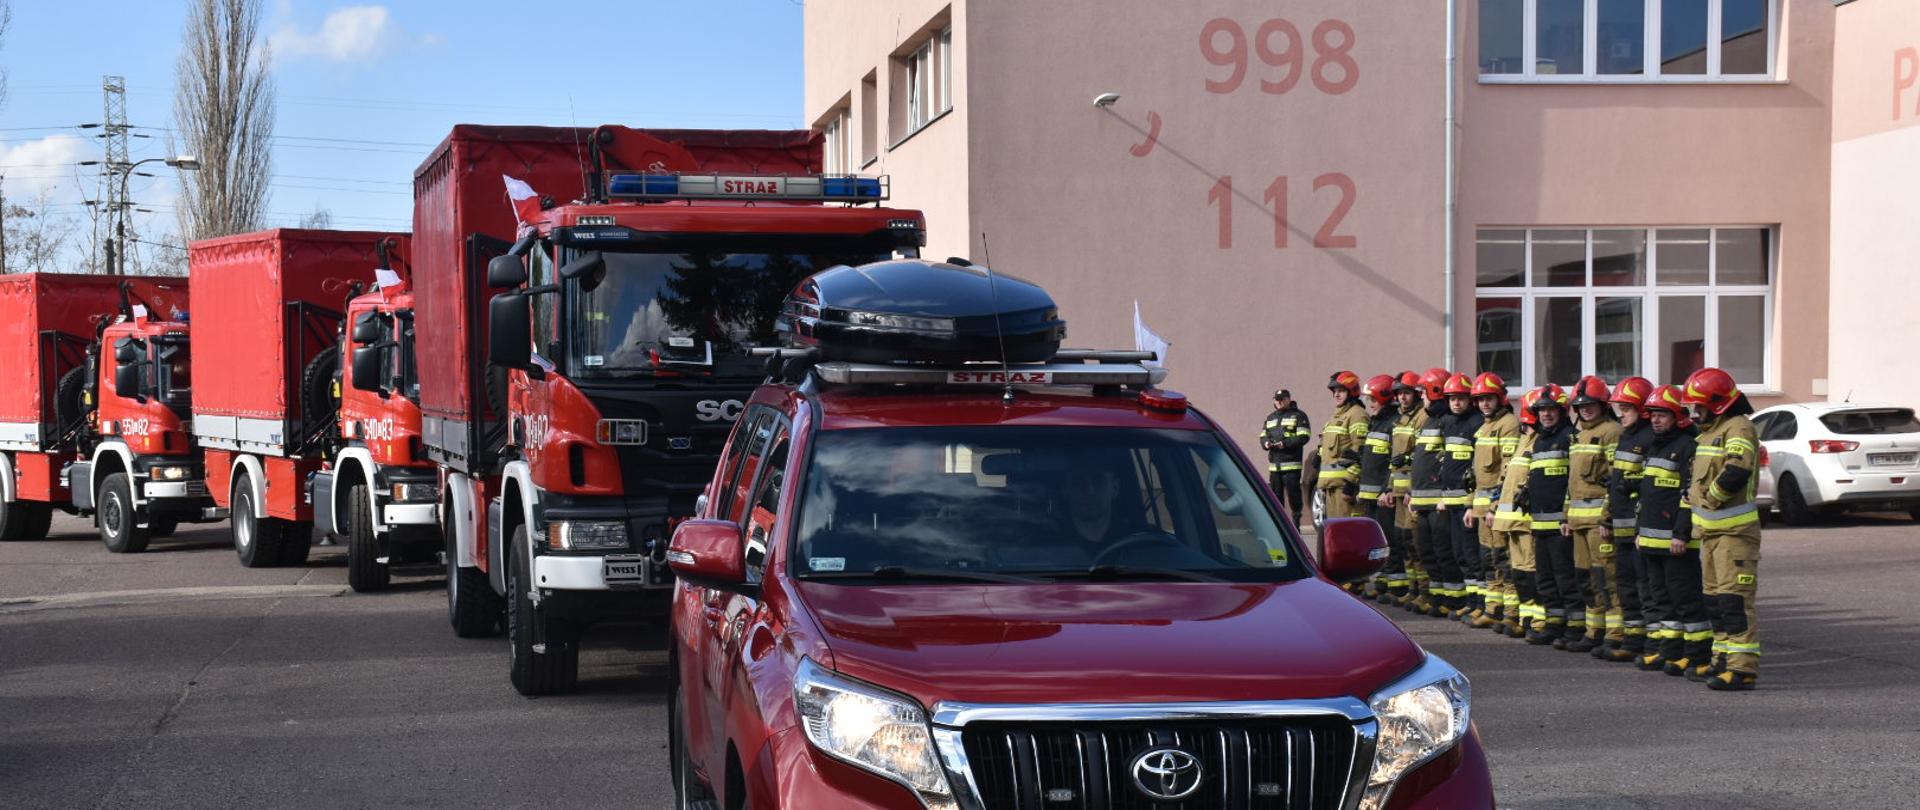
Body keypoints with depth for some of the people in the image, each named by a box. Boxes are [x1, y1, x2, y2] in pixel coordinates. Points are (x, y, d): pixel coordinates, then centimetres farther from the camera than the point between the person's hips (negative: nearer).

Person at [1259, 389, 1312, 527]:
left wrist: (1285, 443, -20)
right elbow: (1263, 436, 23)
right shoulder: (1270, 417, 22)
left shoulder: (1298, 415, 0)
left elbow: (1304, 436, -10)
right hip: (1274, 464, 6)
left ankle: (1296, 520, 0)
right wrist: (1265, 443, -1)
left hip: (1291, 464, -6)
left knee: (1293, 494, -7)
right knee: (1275, 494, 8)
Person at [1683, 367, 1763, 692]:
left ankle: (1743, 667, -16)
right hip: (1710, 530, 10)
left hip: (1735, 530, -10)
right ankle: (1723, 659, 25)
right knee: (1715, 599, 16)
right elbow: (1699, 478, 29)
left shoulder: (1738, 428, -13)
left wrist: (1709, 497, -13)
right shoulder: (1708, 433, 19)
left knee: (1735, 598, -14)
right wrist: (1694, 496, 11)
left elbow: (1736, 473, -26)